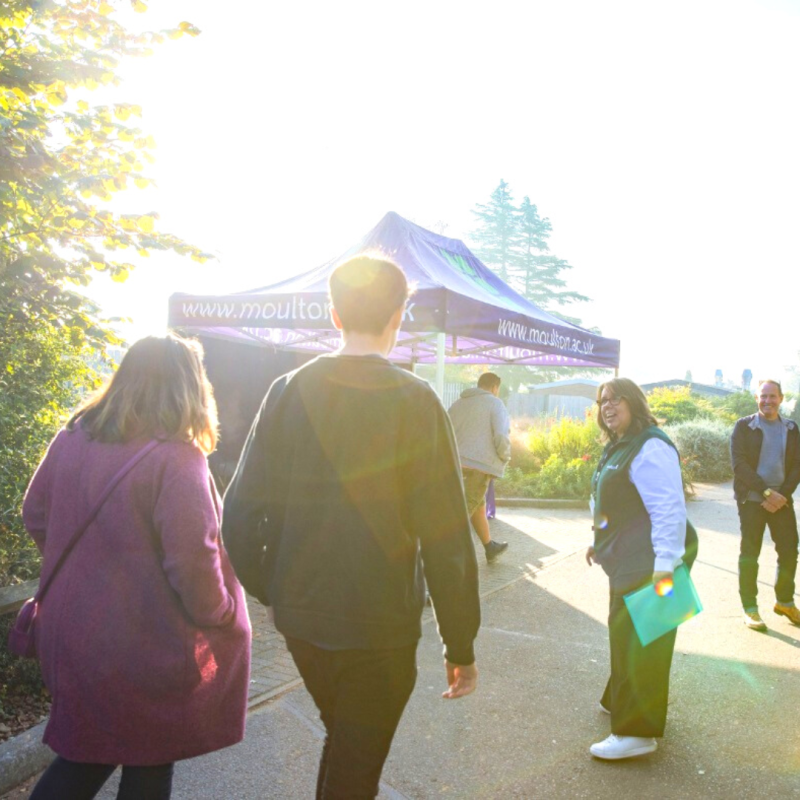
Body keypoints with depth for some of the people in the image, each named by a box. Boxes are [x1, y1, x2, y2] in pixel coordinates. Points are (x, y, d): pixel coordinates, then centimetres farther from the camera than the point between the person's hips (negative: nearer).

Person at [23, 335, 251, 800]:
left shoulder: (72, 438, -3)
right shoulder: (177, 459, -23)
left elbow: (36, 516, 8)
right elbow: (192, 562, -24)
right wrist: (225, 613, -6)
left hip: (73, 636, 6)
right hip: (149, 652, -6)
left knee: (85, 755, 26)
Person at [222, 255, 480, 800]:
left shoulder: (289, 391, -4)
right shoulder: (414, 401, -14)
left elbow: (241, 512, -4)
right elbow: (446, 536, -16)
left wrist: (269, 591, 11)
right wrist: (461, 646, -6)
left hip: (299, 617, 4)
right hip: (380, 629, -4)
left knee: (344, 742, 29)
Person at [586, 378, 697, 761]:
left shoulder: (650, 448, -19)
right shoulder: (619, 447, 14)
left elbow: (669, 508, -27)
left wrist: (665, 563, -31)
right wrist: (600, 542, 26)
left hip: (649, 563, -10)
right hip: (627, 560, 10)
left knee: (639, 642, -3)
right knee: (623, 633, 21)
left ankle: (636, 732, 6)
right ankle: (621, 700, 40)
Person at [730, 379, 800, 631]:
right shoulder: (744, 426, -2)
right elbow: (739, 464, -10)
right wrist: (766, 492, -17)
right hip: (751, 499, -3)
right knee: (749, 554, 1)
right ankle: (750, 608, 11)